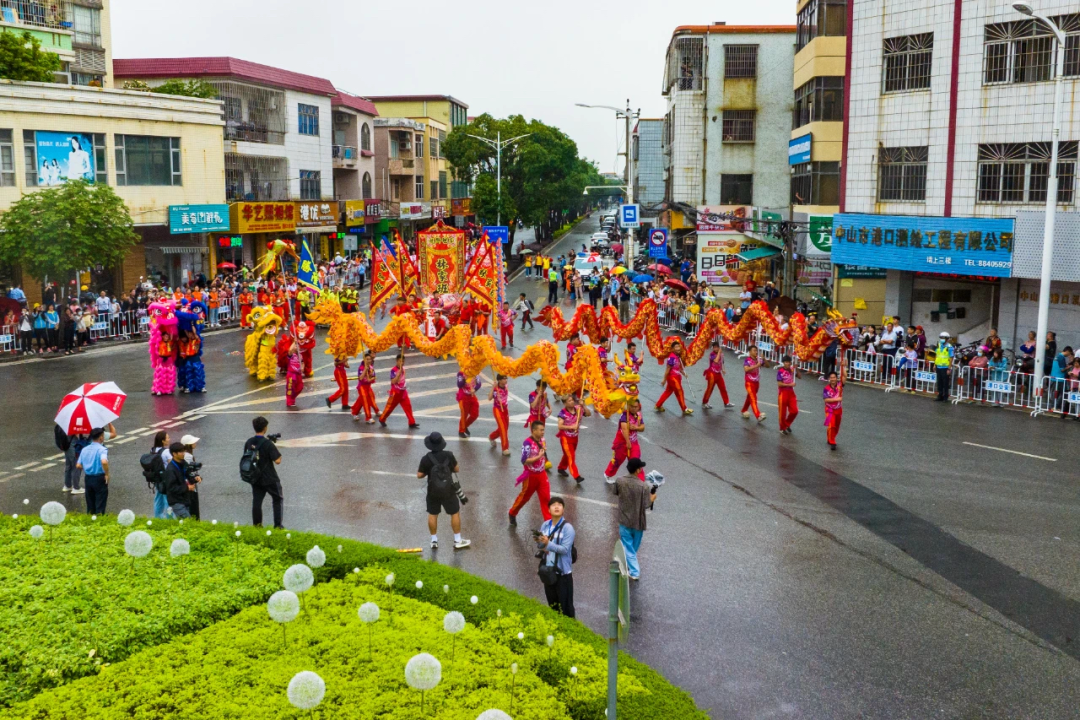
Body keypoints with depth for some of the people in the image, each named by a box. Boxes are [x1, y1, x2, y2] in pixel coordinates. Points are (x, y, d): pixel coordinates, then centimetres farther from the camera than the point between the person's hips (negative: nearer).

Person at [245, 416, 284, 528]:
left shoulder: (249, 442, -3)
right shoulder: (268, 444, -21)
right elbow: (277, 461, -22)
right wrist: (277, 450, -5)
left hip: (255, 478, 5)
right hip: (269, 479, -5)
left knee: (256, 501, 12)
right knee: (277, 500, 11)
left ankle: (256, 525, 17)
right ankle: (278, 525, 11)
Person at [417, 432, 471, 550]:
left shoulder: (426, 459, -14)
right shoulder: (448, 455, -12)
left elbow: (419, 475, -7)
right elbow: (456, 469, 0)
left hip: (433, 491, 1)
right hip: (448, 490, 0)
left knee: (432, 515, 16)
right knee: (455, 513, 12)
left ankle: (434, 541, 24)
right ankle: (458, 541, 16)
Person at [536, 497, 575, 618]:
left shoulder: (567, 528, -14)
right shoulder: (545, 525, 2)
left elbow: (565, 549, -21)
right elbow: (540, 544, 8)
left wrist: (548, 544, -32)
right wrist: (540, 542, -16)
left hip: (563, 571, -6)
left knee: (565, 605, 0)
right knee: (552, 603, 19)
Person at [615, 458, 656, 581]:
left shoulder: (619, 481, -13)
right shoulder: (644, 486, -24)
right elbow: (646, 505, -18)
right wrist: (653, 497, 0)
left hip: (624, 520, 1)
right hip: (638, 522, -1)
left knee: (628, 547, 11)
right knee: (634, 546, 23)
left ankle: (634, 572, 5)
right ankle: (630, 565, 43)